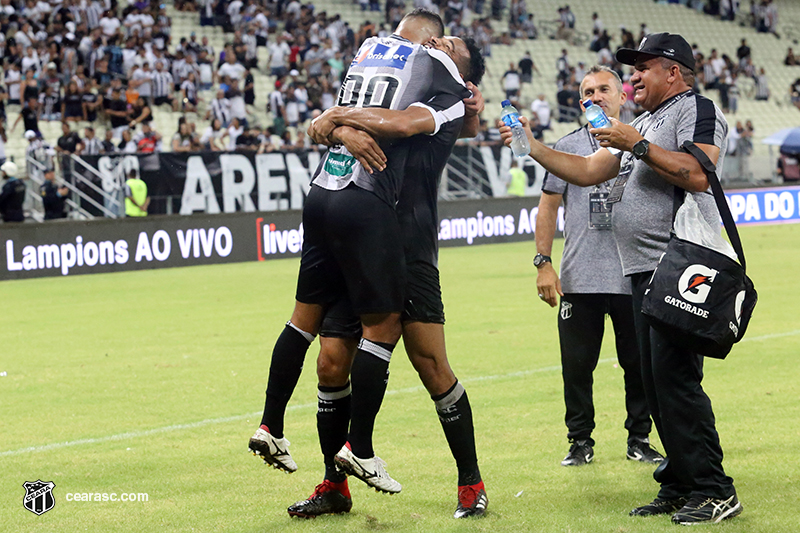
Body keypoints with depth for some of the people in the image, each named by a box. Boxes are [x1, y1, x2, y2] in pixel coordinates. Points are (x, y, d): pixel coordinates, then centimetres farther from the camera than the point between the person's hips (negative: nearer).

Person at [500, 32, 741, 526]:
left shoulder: (697, 109, -3)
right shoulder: (645, 123, 25)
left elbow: (697, 174, -19)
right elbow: (587, 172, 24)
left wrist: (638, 145, -16)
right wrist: (532, 147, 16)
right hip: (643, 271, 10)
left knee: (674, 376, -14)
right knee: (654, 382, 8)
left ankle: (714, 490, -11)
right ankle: (680, 485, 14)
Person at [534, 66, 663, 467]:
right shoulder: (568, 147, 7)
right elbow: (548, 206, 8)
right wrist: (543, 264, -1)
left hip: (635, 278, 0)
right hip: (581, 279, 0)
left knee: (639, 364, 3)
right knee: (577, 365, 2)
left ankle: (639, 439, 17)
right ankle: (580, 442, 14)